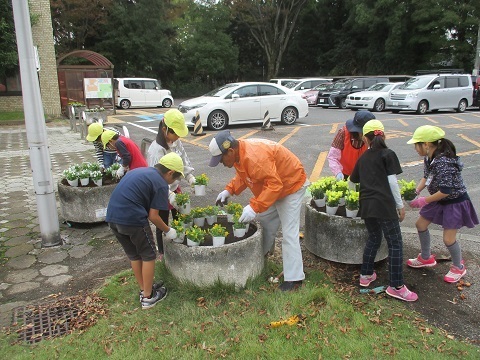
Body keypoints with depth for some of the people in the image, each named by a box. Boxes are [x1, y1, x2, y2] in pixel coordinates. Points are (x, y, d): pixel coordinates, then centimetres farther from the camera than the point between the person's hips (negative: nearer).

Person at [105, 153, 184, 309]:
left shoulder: (139, 171, 20)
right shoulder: (161, 184, -4)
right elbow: (153, 215, -7)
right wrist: (168, 231, 8)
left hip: (112, 216, 8)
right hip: (132, 219, -8)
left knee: (134, 255, 22)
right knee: (148, 255, 11)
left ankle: (144, 290, 34)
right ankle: (148, 297, 19)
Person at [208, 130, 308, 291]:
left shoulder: (255, 157, -37)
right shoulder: (239, 154, -6)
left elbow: (275, 185, -37)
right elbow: (243, 175, 10)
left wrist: (255, 207, -40)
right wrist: (229, 190, -5)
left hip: (291, 185, -9)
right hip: (272, 186, 10)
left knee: (289, 233, -10)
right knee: (264, 222, 17)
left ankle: (294, 278, -5)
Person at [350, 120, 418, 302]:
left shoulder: (363, 158, 15)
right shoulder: (388, 154, 0)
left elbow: (353, 180, 26)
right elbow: (392, 181, -6)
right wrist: (400, 205, 0)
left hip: (365, 205, 6)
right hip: (384, 204, -6)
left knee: (373, 239, 21)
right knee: (395, 243, 1)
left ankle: (365, 275, 28)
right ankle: (396, 286, 3)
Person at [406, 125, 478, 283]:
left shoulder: (444, 162, -33)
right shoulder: (429, 158, -6)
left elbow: (446, 191, -31)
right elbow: (427, 177, 8)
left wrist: (424, 200, -22)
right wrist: (415, 191, -7)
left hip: (455, 202, -9)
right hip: (439, 200, 9)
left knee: (448, 239, -2)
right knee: (421, 224, 15)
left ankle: (458, 267, 28)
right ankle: (426, 258, 36)